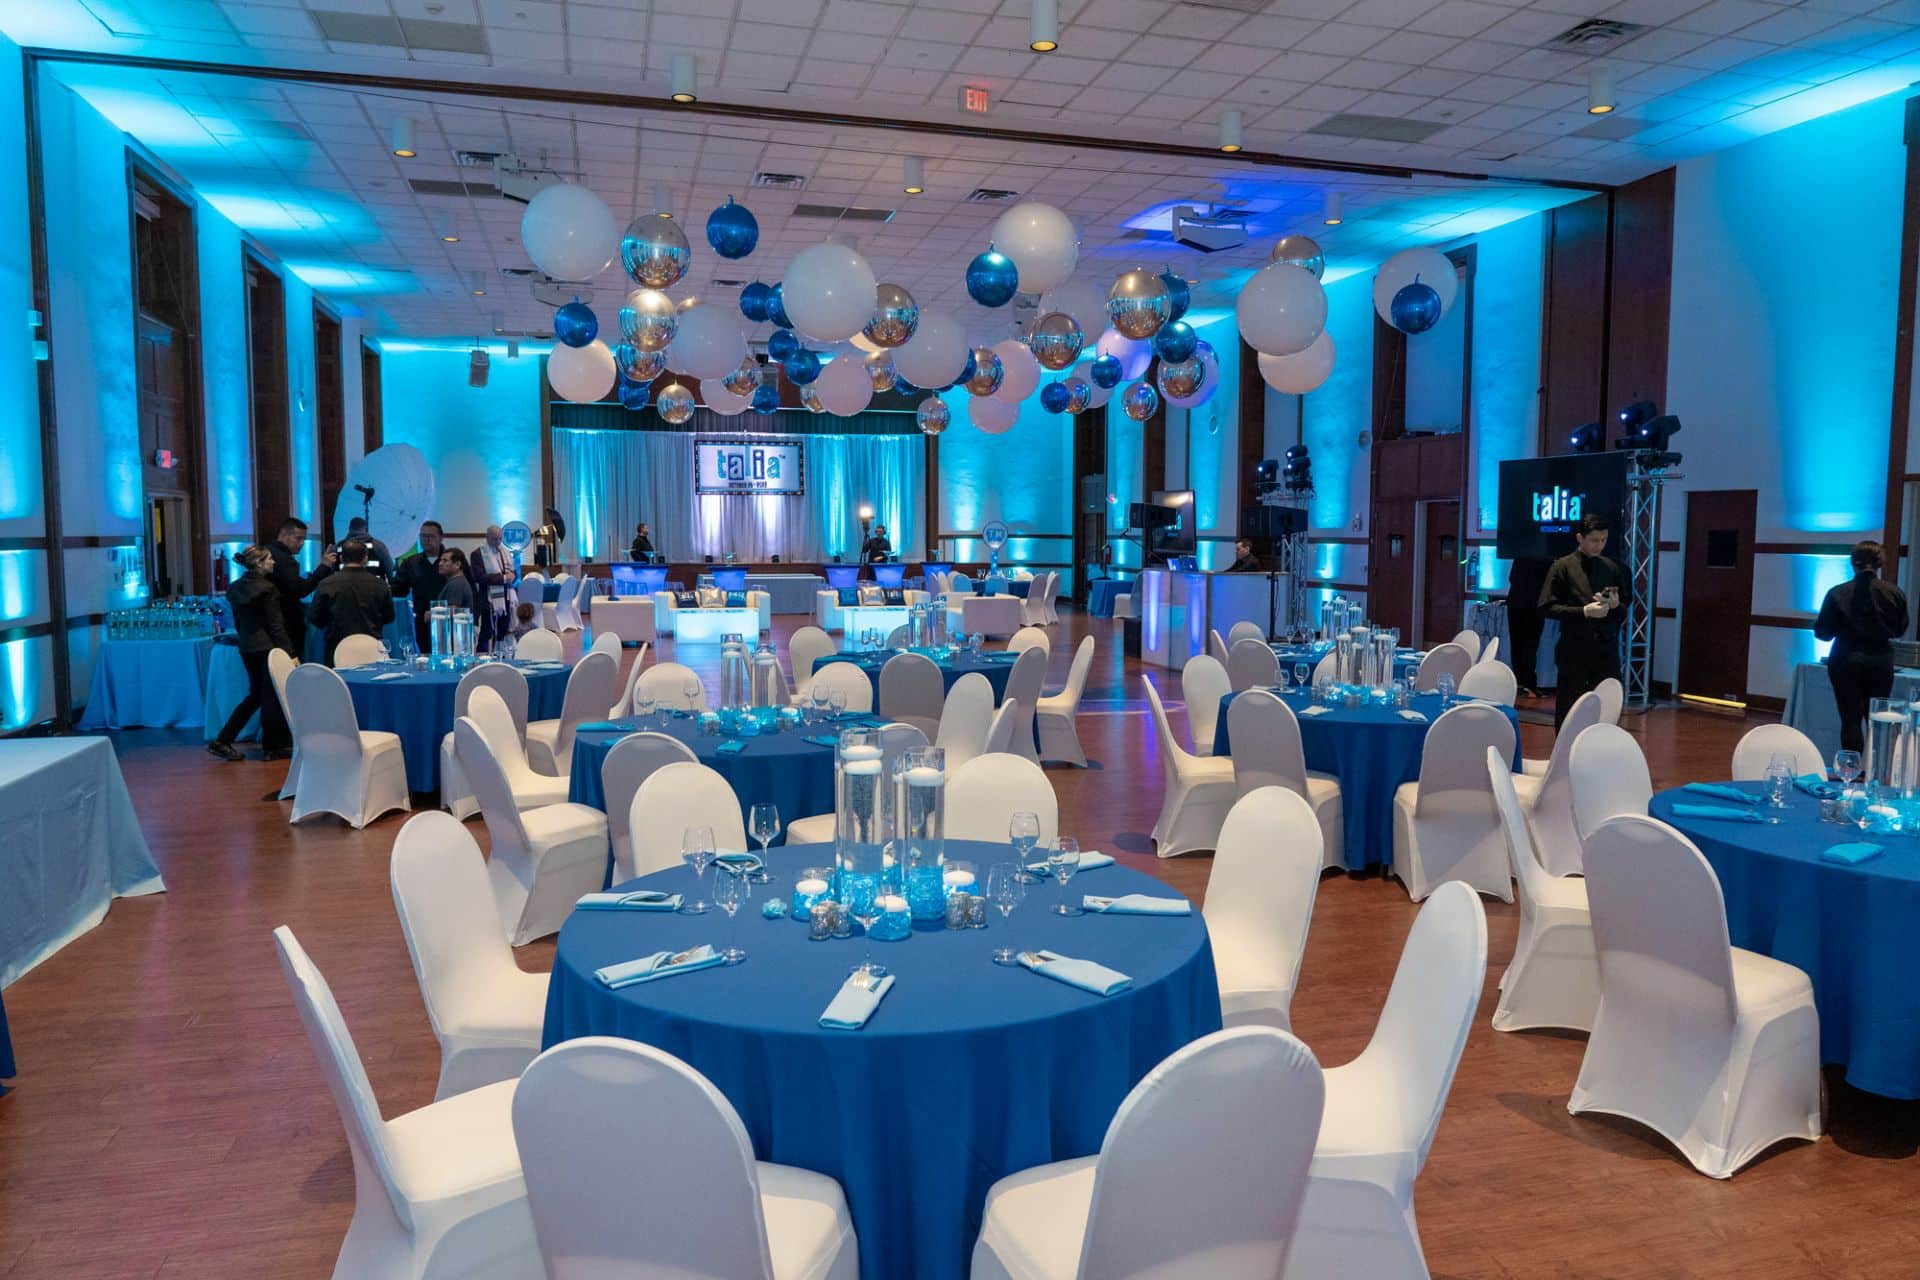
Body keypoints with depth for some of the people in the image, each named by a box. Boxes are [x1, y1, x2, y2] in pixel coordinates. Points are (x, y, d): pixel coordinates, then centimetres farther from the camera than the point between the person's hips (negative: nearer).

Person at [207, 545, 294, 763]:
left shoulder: (235, 587, 8)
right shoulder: (266, 588, -14)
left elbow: (238, 621, 14)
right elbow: (276, 625, -15)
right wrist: (291, 653, -13)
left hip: (247, 648, 8)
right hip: (267, 647, -8)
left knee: (255, 694, 18)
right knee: (272, 697, 3)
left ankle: (223, 741, 14)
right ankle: (272, 747, 10)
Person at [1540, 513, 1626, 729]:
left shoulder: (1612, 568, 11)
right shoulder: (1563, 567, -1)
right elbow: (1548, 607, -7)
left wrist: (1616, 604, -5)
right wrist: (1584, 611, -17)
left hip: (1606, 648, 3)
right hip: (1574, 649, -3)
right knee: (1568, 709, 4)